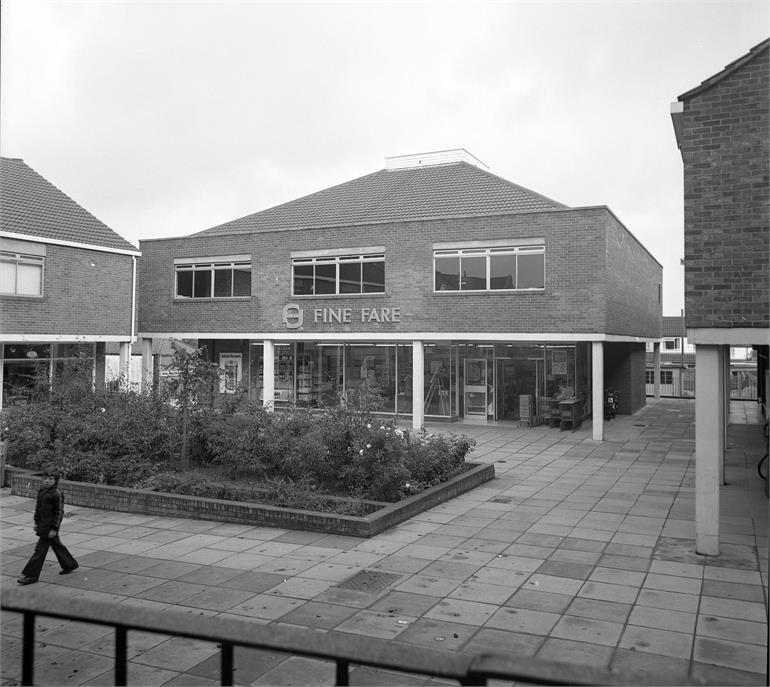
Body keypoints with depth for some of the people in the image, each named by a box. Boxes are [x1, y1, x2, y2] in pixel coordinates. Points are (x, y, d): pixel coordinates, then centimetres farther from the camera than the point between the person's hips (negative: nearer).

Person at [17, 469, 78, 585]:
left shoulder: (57, 494, -18)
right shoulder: (41, 491, 7)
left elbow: (59, 512, -16)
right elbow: (38, 507, 18)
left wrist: (54, 528, -17)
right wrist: (37, 522, 17)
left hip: (50, 527, -9)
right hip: (42, 524, 9)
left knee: (40, 549, -5)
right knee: (56, 545, 19)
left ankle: (31, 575, 2)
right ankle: (70, 565, 34)